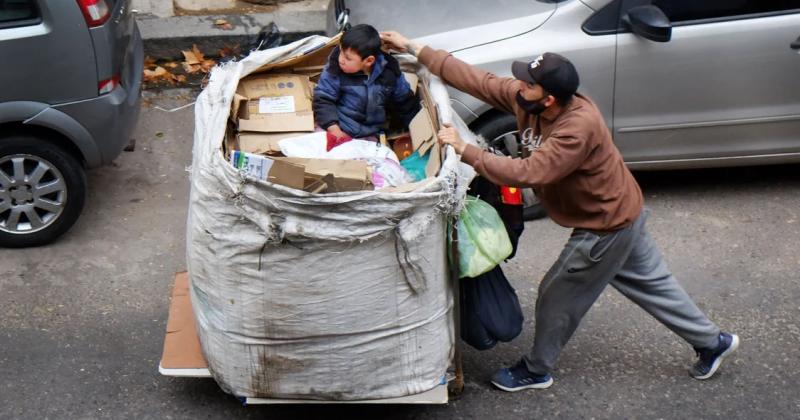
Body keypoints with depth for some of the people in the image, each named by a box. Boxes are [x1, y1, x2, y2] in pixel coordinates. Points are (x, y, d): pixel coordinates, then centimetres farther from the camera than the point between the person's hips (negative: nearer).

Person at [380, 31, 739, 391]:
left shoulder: (579, 129, -36)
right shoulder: (524, 99, -13)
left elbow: (527, 173, -41)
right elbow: (475, 79, -10)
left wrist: (464, 150, -37)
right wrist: (413, 48, -12)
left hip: (606, 226, -9)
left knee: (558, 296, 7)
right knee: (651, 283, 21)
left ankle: (536, 370, 27)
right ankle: (712, 342, 36)